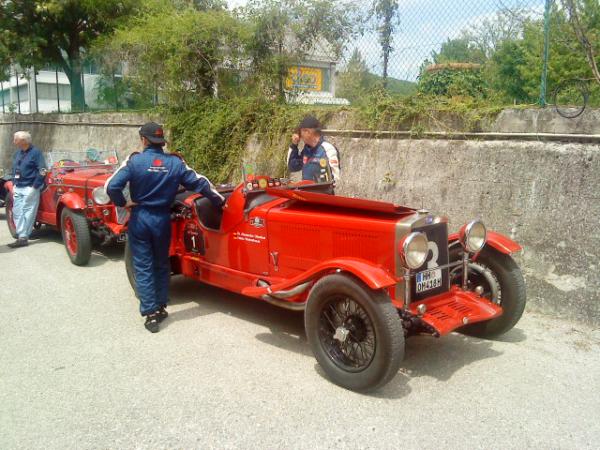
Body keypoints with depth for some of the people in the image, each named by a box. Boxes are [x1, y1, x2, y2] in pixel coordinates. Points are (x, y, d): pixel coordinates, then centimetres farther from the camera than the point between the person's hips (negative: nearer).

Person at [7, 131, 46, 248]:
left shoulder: (36, 152, -9)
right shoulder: (18, 153, 14)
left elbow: (42, 171, -13)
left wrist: (34, 187, -16)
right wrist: (14, 185, 15)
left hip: (30, 188, -8)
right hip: (18, 188, 8)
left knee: (27, 212, -6)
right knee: (17, 212, 4)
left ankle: (23, 238, -5)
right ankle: (21, 236, 9)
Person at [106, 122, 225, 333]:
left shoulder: (134, 161, -10)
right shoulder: (175, 162, -3)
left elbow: (111, 186, -18)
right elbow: (200, 183, 0)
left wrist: (123, 203, 0)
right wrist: (220, 200, 11)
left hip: (140, 219, -2)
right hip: (162, 220, 3)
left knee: (143, 267, 5)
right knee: (161, 265, 19)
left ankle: (151, 314, 4)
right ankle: (161, 307, 26)